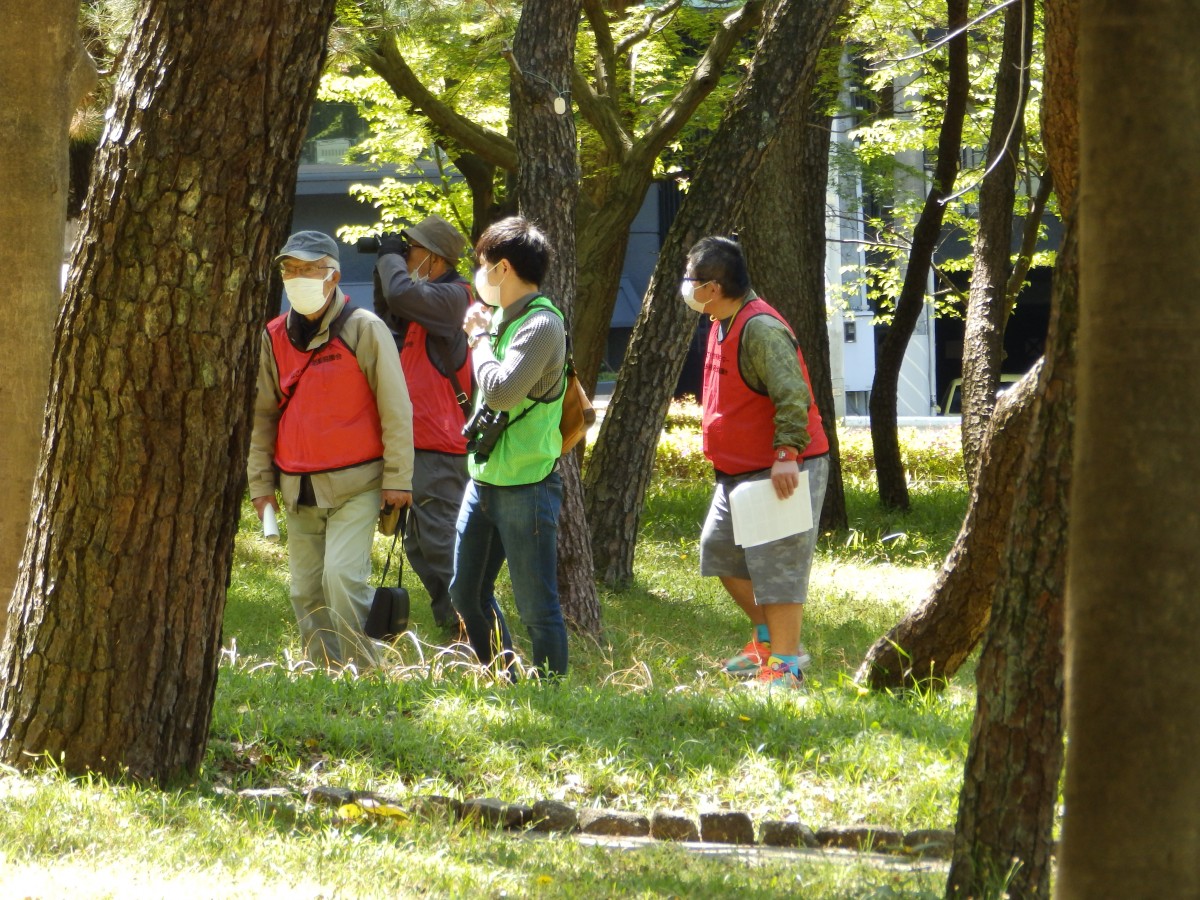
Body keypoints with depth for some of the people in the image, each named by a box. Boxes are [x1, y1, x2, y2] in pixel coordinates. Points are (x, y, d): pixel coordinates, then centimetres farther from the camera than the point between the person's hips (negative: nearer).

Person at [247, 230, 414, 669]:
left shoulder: (364, 329, -6)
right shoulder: (275, 337, 9)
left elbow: (395, 408, -6)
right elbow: (263, 414, 14)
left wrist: (397, 478, -10)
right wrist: (261, 482, 8)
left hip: (354, 485, -5)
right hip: (299, 489, 5)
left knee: (342, 576, -17)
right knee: (306, 590, 5)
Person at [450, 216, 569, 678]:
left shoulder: (541, 325, -17)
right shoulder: (502, 317, 11)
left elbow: (502, 390, -28)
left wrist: (480, 338, -13)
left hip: (526, 487, -10)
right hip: (485, 479, 10)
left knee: (536, 606, -3)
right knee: (467, 594, 16)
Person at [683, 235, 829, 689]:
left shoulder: (760, 329, -22)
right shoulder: (724, 324, 11)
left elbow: (793, 396, -28)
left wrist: (787, 453, -32)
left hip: (781, 472, -11)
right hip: (738, 471, 11)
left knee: (777, 566, -7)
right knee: (721, 551, 16)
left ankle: (784, 664, -1)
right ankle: (768, 639, 28)